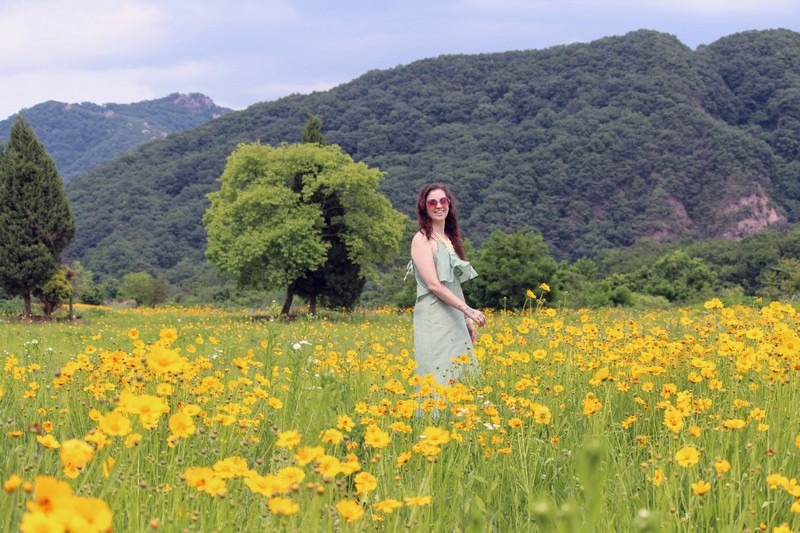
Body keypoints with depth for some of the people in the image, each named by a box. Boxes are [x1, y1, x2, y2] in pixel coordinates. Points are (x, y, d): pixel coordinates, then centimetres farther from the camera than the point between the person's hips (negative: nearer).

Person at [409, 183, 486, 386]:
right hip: (433, 321, -8)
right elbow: (434, 285, -16)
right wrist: (468, 310, -18)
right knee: (439, 379, -11)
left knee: (460, 378, 5)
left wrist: (467, 320, 13)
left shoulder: (449, 239, 17)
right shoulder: (422, 239, -8)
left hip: (454, 320, 8)